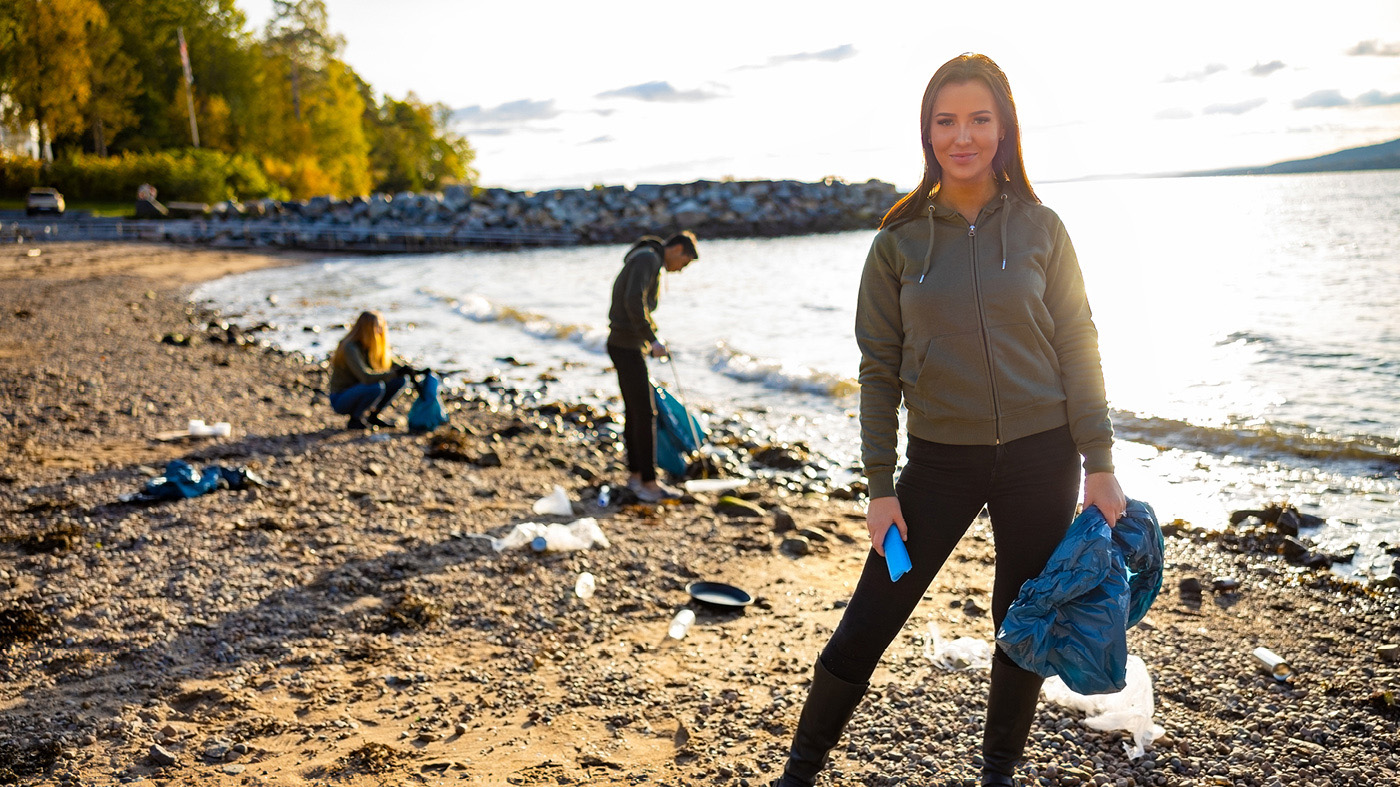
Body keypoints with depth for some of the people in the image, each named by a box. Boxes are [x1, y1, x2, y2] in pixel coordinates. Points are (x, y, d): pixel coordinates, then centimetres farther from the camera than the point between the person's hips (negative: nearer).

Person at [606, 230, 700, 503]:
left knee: (634, 412, 15)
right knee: (644, 414, -7)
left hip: (628, 346, 10)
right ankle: (649, 482, -1)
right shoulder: (648, 258, -14)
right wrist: (653, 339, -27)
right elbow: (633, 301, -28)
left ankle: (635, 475, 23)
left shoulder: (648, 262, 19)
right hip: (627, 347, -10)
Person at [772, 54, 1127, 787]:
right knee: (864, 628, 1)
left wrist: (1099, 464, -5)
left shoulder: (1040, 228, -1)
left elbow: (1077, 348, 0)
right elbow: (879, 370, -1)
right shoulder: (900, 241, -2)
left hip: (1040, 458, 1)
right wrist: (880, 487, -4)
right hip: (940, 461, 0)